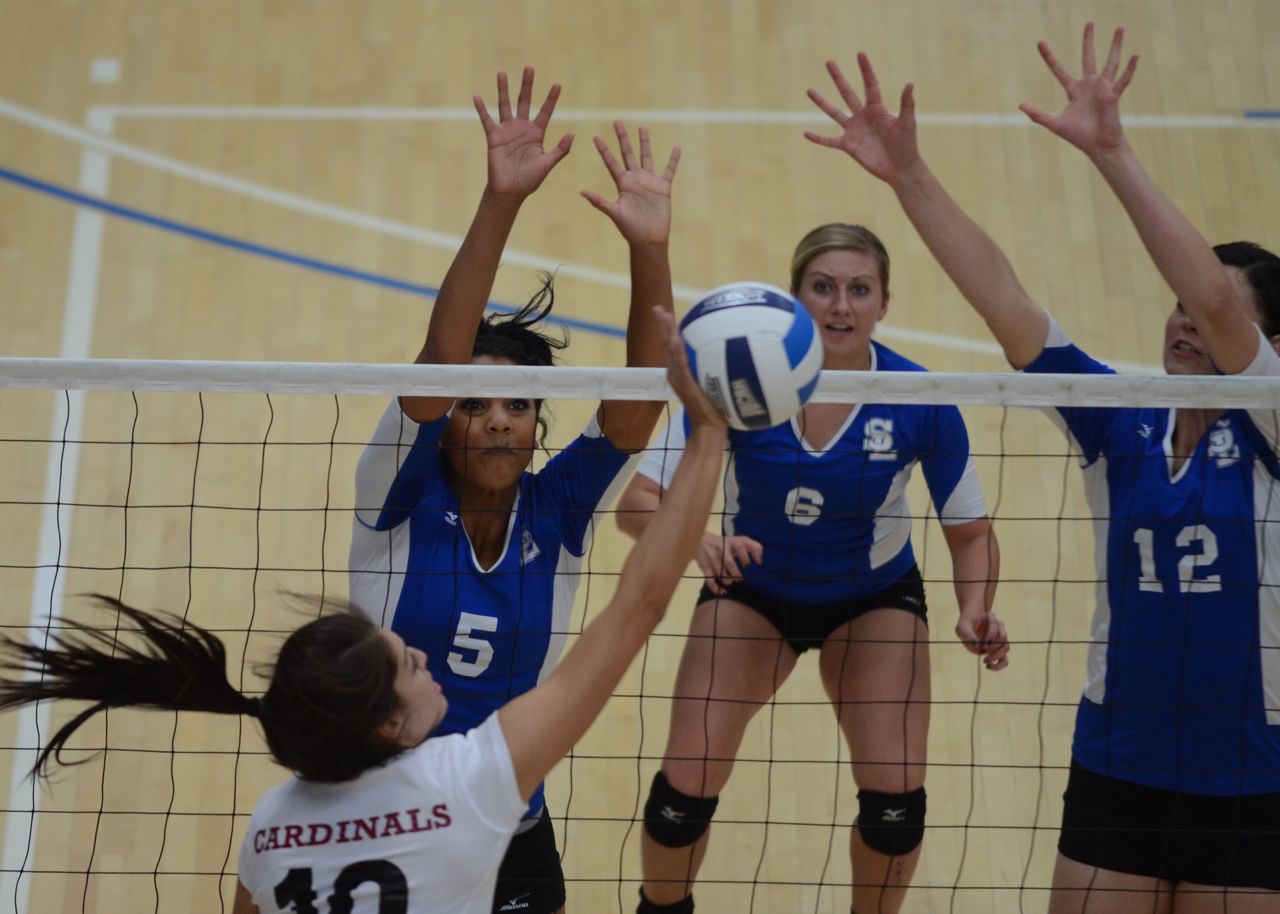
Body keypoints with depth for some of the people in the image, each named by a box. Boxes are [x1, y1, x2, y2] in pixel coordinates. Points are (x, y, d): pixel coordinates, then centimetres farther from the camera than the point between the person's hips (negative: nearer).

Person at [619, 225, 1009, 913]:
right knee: (685, 789, -10)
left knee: (895, 797, -14)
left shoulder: (920, 402, -23)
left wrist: (975, 611, -30)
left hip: (874, 598, 0)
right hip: (752, 590, 0)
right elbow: (638, 502, -27)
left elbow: (970, 532, -10)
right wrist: (698, 542, -48)